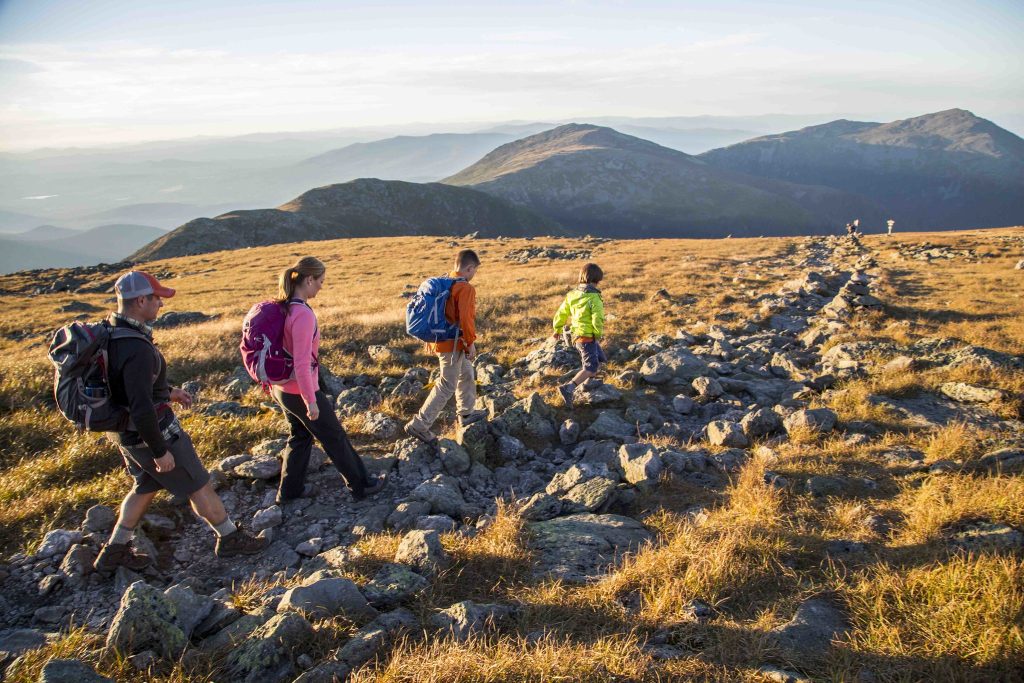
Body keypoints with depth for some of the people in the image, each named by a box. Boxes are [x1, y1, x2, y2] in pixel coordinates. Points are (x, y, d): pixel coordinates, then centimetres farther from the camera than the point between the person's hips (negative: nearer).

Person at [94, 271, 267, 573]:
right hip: (152, 432, -9)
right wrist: (160, 451, -23)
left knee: (146, 486, 27)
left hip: (126, 431, 9)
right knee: (199, 485, 8)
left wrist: (168, 391, 19)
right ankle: (230, 538, 24)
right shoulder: (137, 349, -32)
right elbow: (142, 409, -33)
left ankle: (114, 551, 35)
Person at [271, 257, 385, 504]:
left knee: (300, 436, 24)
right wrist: (311, 401, -21)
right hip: (301, 391, -8)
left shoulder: (283, 307, -1)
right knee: (335, 437, 9)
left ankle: (290, 489, 36)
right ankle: (361, 485, 25)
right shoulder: (303, 314, -27)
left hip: (282, 388, 8)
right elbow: (301, 363, -28)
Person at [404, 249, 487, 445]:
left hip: (442, 339, 10)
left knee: (467, 375, 25)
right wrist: (471, 342, -14)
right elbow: (466, 318, -25)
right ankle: (419, 425, 0)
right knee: (446, 386, -2)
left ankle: (466, 414, 40)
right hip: (453, 344, -9)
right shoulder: (465, 288, -20)